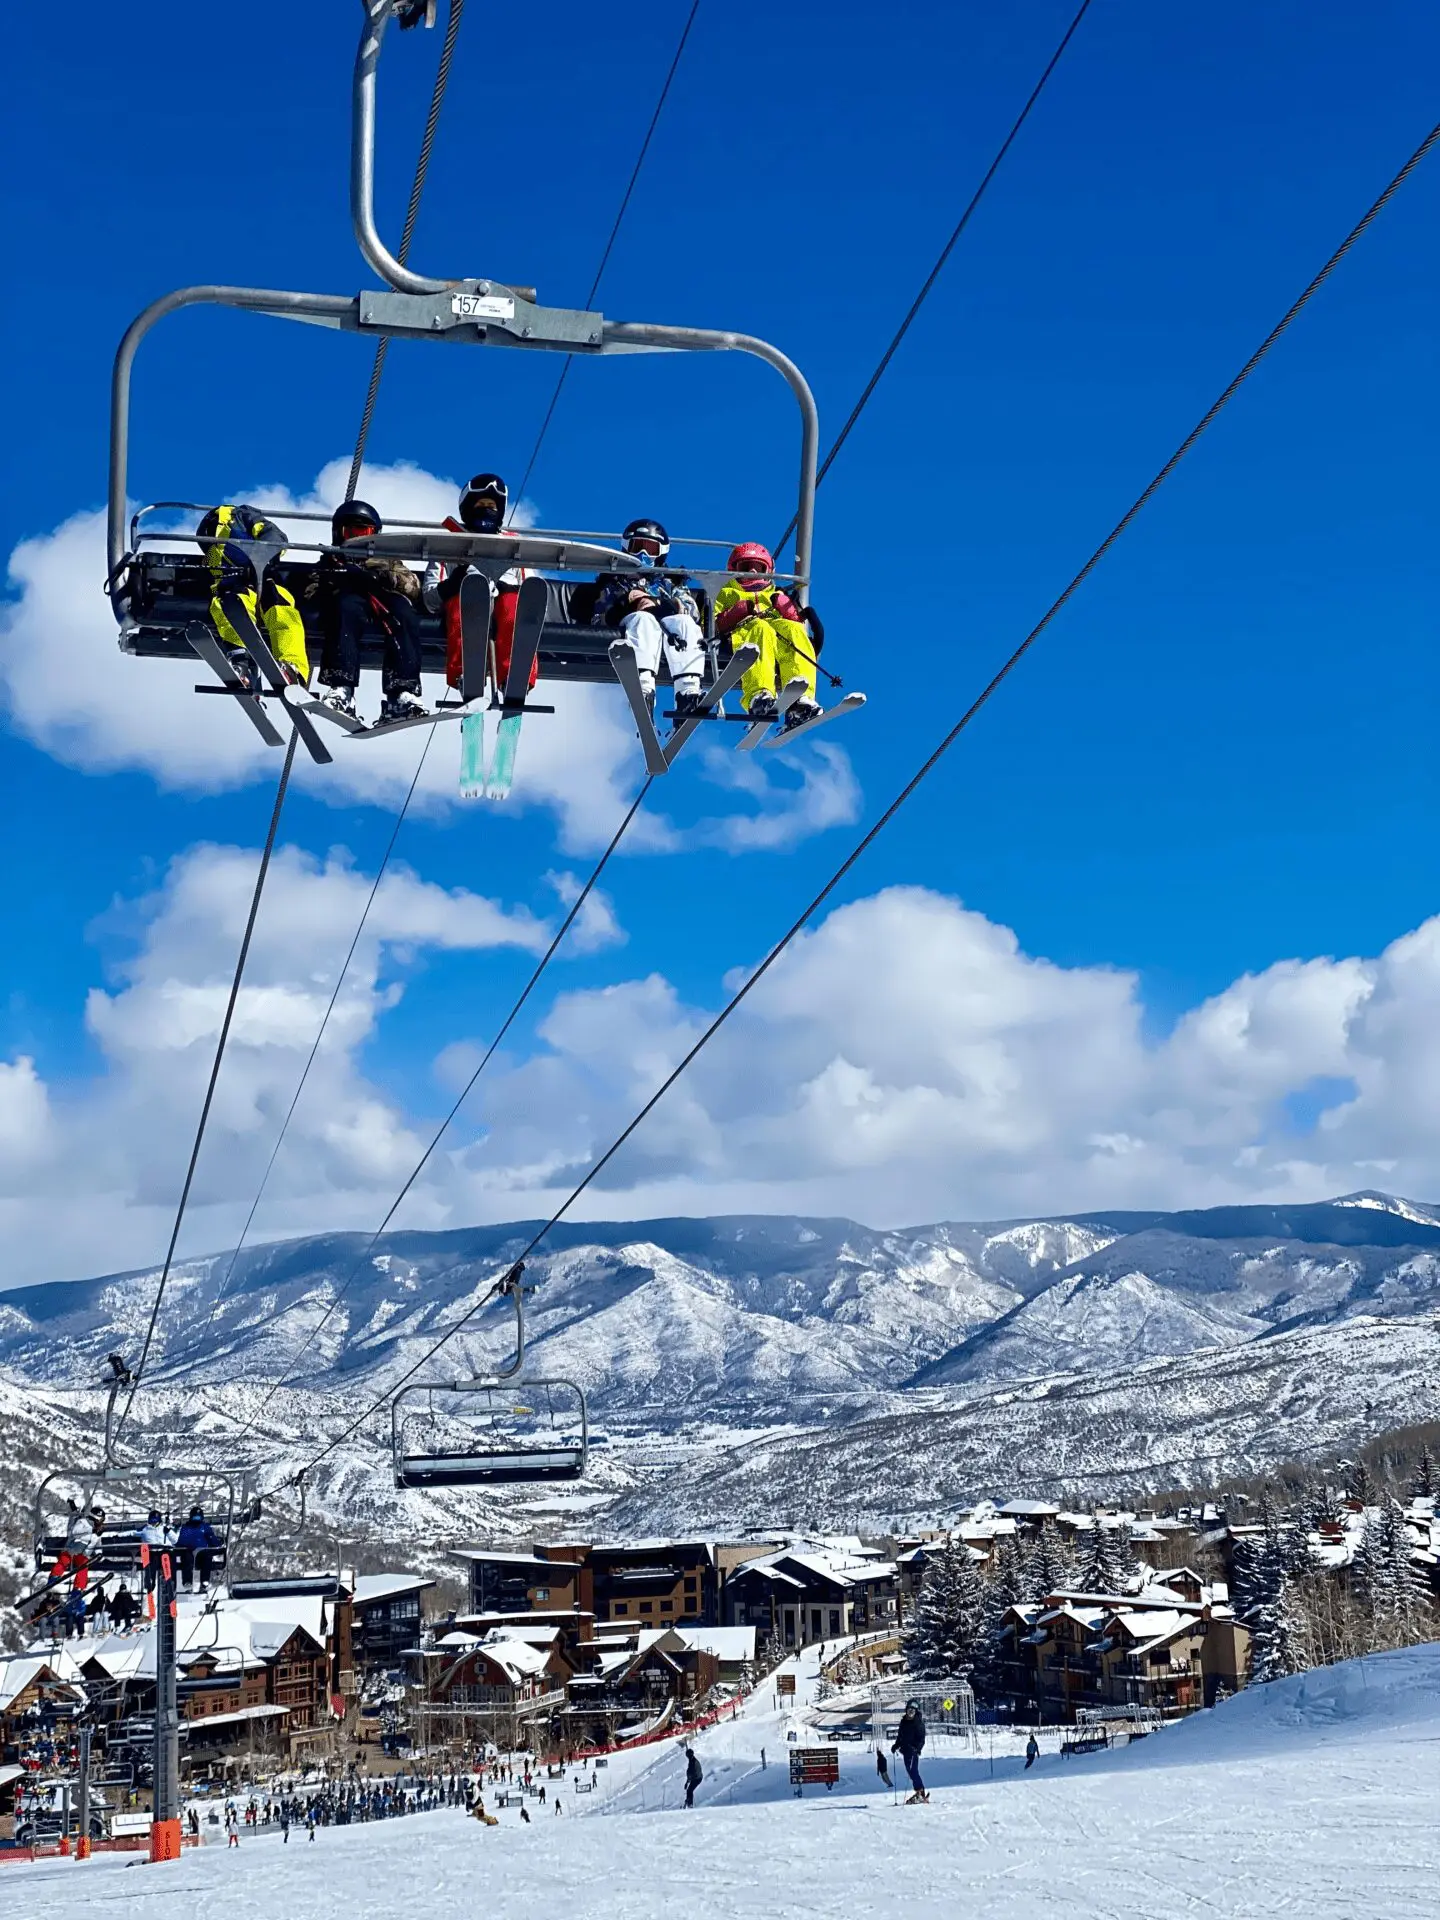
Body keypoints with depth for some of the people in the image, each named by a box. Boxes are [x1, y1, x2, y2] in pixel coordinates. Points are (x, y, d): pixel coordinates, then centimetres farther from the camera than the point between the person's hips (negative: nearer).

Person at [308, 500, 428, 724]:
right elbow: (311, 593, 16)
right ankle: (341, 691, -53)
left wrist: (380, 577, -5)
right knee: (348, 607, -37)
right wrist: (336, 581, -5)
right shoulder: (331, 560, 36)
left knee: (403, 613, -34)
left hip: (385, 603, 1)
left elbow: (412, 586, 15)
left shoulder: (386, 560, 37)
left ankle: (402, 695, -48)